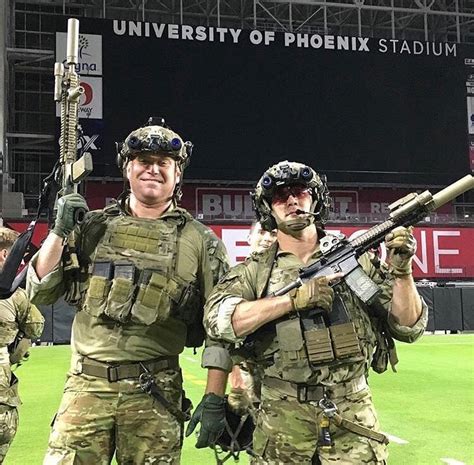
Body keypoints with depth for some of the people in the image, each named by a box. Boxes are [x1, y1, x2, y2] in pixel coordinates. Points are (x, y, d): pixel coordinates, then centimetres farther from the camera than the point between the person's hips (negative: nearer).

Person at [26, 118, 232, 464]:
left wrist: (213, 400, -8)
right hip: (86, 384, 2)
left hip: (155, 394, -1)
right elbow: (41, 292, 10)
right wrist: (60, 231, -4)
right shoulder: (93, 226, 9)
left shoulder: (200, 241, 3)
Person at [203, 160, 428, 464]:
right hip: (282, 418, 0)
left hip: (353, 415, 1)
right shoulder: (256, 270, 3)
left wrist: (401, 270, -13)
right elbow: (218, 319, -16)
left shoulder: (353, 257, 5)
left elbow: (409, 328, 4)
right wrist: (295, 298, -20)